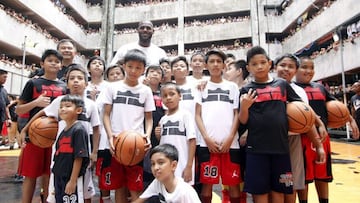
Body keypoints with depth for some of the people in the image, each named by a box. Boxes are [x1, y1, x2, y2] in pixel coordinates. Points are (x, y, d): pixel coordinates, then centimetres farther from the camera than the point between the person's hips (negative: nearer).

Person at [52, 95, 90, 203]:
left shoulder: (79, 130, -16)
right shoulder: (63, 132, 8)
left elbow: (79, 158, -18)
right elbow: (58, 157, 14)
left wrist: (73, 181, -17)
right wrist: (56, 180, 15)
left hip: (72, 179, -8)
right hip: (59, 178, 8)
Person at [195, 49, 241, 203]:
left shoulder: (232, 86, 13)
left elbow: (237, 114, 7)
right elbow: (198, 115, 6)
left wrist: (230, 138, -6)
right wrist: (207, 138, -7)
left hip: (230, 143, 1)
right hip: (207, 143, 0)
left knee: (233, 183, 6)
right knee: (207, 182, 4)